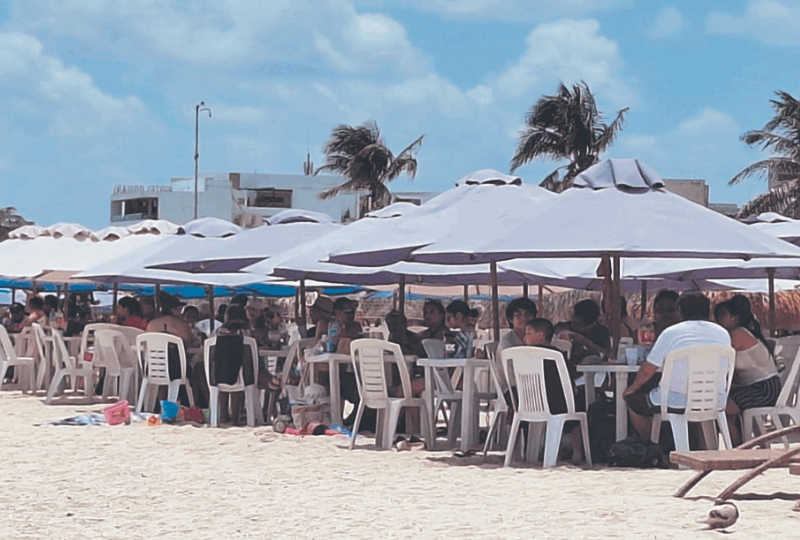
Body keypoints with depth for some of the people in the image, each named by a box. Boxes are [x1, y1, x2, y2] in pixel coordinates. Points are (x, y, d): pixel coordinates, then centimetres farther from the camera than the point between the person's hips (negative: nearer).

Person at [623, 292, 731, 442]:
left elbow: (646, 371, -3)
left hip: (677, 402, -5)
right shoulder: (723, 333, 6)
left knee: (632, 398, 21)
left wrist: (632, 388, 16)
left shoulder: (670, 333, -7)